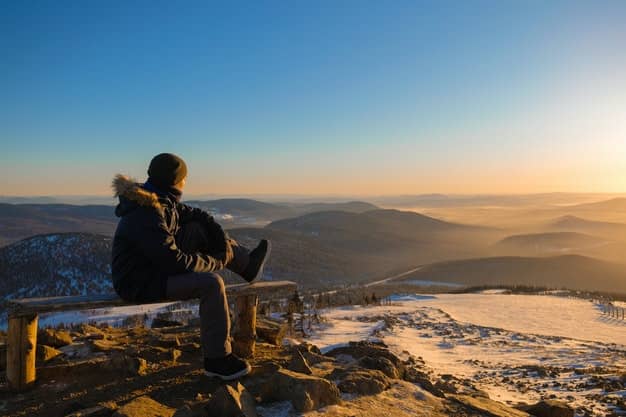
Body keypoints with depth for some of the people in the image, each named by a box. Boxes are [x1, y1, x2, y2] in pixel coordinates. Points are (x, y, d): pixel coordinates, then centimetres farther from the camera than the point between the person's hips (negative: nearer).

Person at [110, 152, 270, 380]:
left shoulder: (161, 200, 1)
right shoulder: (147, 216, -29)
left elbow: (199, 215, 8)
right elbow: (175, 261, -30)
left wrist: (226, 245, -3)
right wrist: (216, 262, -17)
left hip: (157, 265, 10)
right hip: (140, 284, -10)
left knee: (198, 227, 7)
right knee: (211, 283, -26)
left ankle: (247, 264, 16)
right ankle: (217, 360, -14)